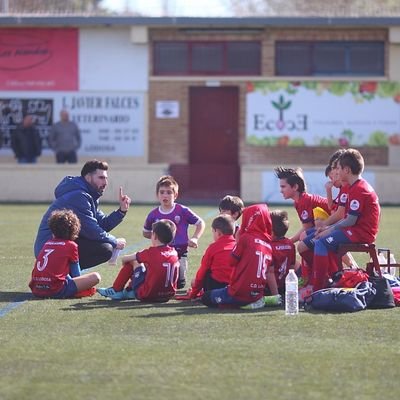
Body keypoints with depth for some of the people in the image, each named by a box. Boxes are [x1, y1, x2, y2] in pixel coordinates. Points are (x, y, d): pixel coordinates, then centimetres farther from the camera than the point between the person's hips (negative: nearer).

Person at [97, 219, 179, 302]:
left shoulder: (151, 253, -12)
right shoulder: (174, 253, 2)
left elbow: (124, 259, -1)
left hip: (147, 296, -6)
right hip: (168, 296, 6)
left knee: (131, 262, 10)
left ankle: (116, 291, 21)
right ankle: (129, 291, 36)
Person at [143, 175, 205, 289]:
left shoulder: (183, 211, -4)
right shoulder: (154, 214, 2)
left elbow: (200, 223, 5)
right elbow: (146, 233, 18)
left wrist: (194, 238, -10)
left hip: (180, 251, -2)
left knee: (179, 284, -12)